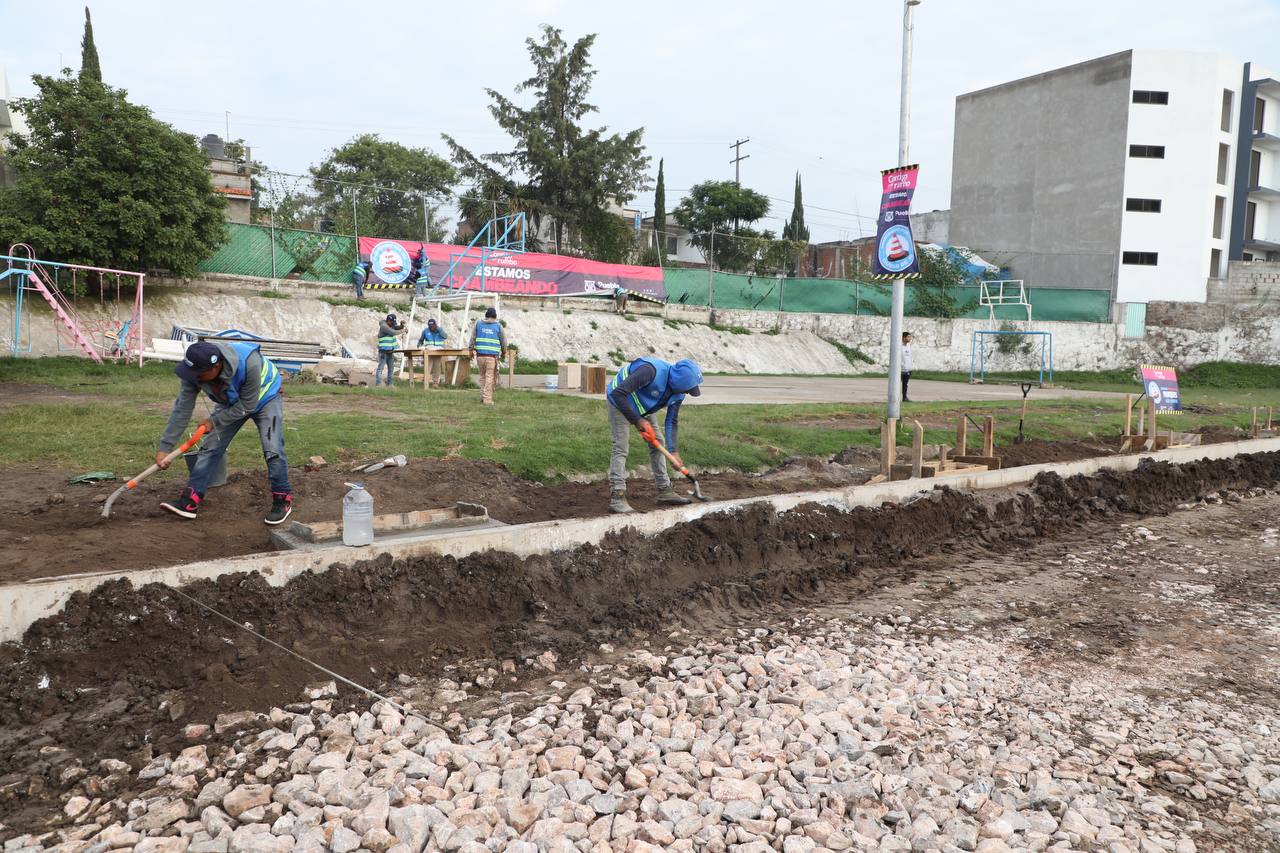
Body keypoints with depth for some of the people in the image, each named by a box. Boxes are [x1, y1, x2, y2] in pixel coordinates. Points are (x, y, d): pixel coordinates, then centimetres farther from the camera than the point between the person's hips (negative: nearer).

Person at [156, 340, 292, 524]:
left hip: (264, 398, -5)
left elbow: (247, 405, -29)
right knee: (211, 447, -4)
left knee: (272, 450, -16)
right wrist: (165, 447, -20)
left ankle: (283, 498, -2)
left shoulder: (248, 363, -42)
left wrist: (214, 422, -21)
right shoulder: (195, 371, -27)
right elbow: (182, 409, -21)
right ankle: (191, 499, -1)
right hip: (230, 403, 5)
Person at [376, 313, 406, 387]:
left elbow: (399, 328, 12)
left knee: (391, 368, 9)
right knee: (380, 368, -9)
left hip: (390, 351, 9)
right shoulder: (383, 326, -15)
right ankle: (377, 384, -11)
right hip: (383, 351, -9)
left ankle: (389, 384, 14)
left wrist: (402, 325, -9)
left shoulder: (391, 325, 12)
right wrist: (402, 331, -11)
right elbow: (393, 332, -22)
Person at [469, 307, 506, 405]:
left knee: (482, 375, 17)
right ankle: (487, 399, -3)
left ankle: (482, 396, 19)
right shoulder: (498, 326, 4)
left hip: (480, 354, 3)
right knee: (490, 377, -1)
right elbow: (503, 341, 8)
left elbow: (472, 338, 8)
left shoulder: (478, 324, 8)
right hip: (492, 355, -3)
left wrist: (472, 350, 16)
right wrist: (504, 352, 22)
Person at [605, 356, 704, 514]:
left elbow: (672, 421, -2)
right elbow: (618, 393, -38)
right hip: (619, 402, -8)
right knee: (621, 446, -17)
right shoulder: (652, 371, -39)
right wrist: (637, 420, -32)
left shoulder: (678, 393, -14)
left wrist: (673, 452, -10)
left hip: (642, 407, 8)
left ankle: (665, 491, 17)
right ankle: (617, 499, -19)